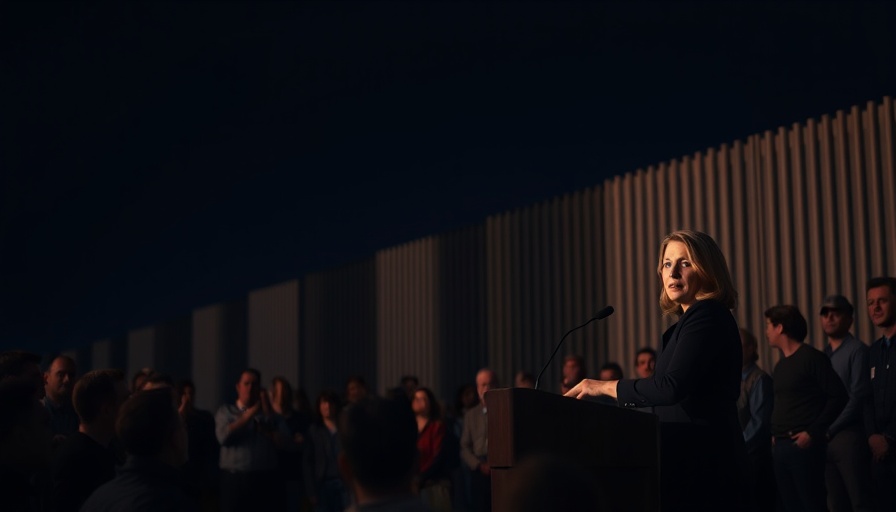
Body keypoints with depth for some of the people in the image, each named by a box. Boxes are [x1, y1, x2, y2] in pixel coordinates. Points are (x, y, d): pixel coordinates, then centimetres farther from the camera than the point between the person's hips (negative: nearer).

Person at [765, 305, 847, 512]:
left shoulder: (811, 358, -7)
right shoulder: (780, 364, 18)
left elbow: (838, 396, -12)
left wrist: (814, 432, -15)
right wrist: (774, 434, 9)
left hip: (803, 445, -8)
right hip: (780, 446, 8)